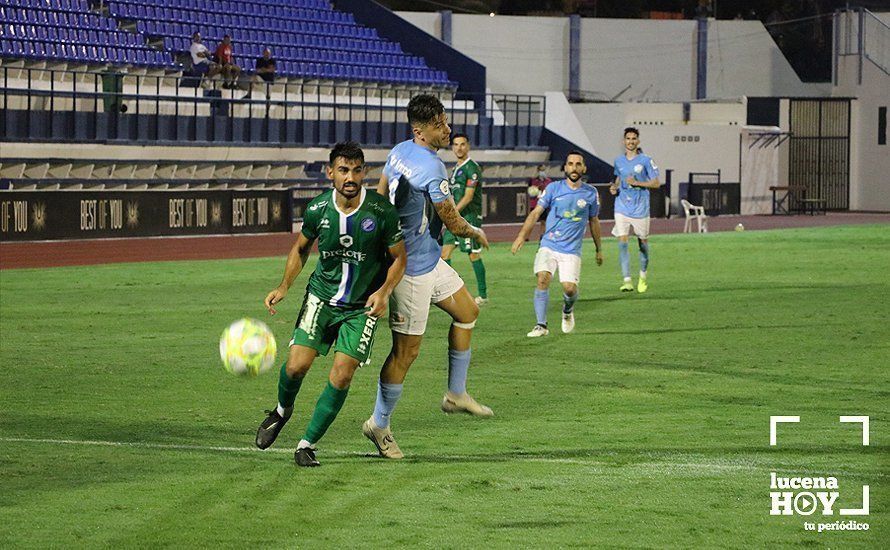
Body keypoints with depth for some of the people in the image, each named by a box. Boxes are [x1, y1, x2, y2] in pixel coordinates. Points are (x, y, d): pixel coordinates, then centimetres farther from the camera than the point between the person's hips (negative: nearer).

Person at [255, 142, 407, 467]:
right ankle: (282, 411, 24)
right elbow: (301, 248, 10)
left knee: (342, 376, -12)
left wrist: (384, 292, -18)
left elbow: (399, 257, -3)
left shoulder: (382, 211, -16)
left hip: (362, 306, -1)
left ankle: (308, 444, 5)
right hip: (321, 296, 1)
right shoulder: (318, 209, -9)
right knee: (296, 365, -11)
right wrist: (284, 287, -1)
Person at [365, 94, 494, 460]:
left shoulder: (399, 152, 4)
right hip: (412, 268, -10)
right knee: (406, 350, -3)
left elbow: (380, 194, 17)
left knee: (467, 310, 22)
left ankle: (456, 394, 29)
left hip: (429, 259, 10)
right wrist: (475, 233, 6)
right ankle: (379, 425, 8)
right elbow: (453, 223, -16)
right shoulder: (432, 168, -24)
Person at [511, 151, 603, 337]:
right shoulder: (554, 188, 2)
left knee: (569, 288, -15)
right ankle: (541, 325, -15)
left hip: (572, 250, 0)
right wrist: (522, 235, -13)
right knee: (542, 279, -22)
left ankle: (568, 310, 22)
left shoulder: (590, 193, 6)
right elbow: (536, 212, 0)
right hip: (549, 246, 0)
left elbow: (593, 221, 19)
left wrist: (599, 249, 25)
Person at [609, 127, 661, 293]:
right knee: (622, 242, -11)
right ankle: (627, 280, -13)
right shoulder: (619, 161, 7)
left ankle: (643, 276, 32)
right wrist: (615, 187, 3)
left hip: (640, 208, -2)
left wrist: (637, 183, -18)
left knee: (643, 242, 10)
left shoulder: (645, 160, -5)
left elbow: (656, 183, -6)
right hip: (622, 207, 2)